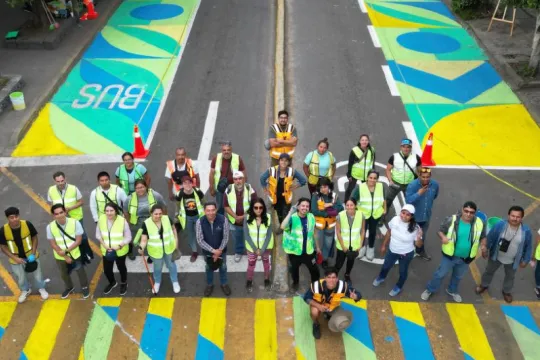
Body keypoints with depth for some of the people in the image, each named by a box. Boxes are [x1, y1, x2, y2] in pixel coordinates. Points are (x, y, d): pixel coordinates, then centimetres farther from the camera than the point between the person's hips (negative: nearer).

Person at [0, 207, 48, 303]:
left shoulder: (27, 224, -26)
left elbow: (34, 238, -9)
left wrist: (33, 254, -16)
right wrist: (15, 258, -20)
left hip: (30, 256, 0)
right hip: (16, 259, 0)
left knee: (37, 274, 20)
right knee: (21, 278, 22)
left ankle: (41, 288, 49)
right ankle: (25, 290, 53)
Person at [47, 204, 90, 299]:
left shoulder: (75, 223, -24)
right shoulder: (50, 227, -19)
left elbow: (78, 241, -19)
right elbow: (53, 244, -13)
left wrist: (66, 251, -27)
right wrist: (65, 257, -15)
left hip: (75, 255, -2)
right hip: (60, 257, 2)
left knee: (80, 272, 20)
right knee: (64, 274, 25)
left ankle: (85, 287, 49)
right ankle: (69, 287, 55)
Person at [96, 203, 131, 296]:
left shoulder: (122, 221, -24)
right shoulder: (101, 219, -14)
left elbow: (128, 237, -15)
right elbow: (98, 234, 0)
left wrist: (119, 246, -27)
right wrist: (104, 244, -15)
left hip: (120, 251, -3)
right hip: (106, 251, 3)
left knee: (121, 267, 20)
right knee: (106, 269, 15)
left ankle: (124, 283, 49)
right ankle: (112, 283, 48)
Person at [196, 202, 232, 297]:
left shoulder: (223, 220, -26)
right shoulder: (200, 222, -26)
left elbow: (225, 238, -16)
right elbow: (200, 240, -21)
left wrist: (219, 251, -19)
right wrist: (213, 250, -23)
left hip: (221, 250, 0)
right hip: (207, 251, 0)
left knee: (223, 267, 23)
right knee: (209, 268, 25)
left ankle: (224, 284, 49)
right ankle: (209, 285, 51)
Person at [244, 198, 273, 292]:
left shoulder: (268, 218, -18)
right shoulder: (247, 218, -19)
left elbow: (269, 235, -14)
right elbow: (246, 235, -16)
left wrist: (262, 249, -18)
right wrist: (255, 249, -17)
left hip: (265, 246, 1)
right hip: (252, 247, -1)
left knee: (266, 262, 21)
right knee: (251, 264, 13)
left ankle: (267, 280, 44)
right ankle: (249, 282, 38)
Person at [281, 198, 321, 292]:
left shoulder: (311, 217, -6)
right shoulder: (293, 217, -20)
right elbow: (283, 227, -40)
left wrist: (317, 246, 16)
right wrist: (290, 213, -38)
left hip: (308, 250, 2)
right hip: (294, 250, -2)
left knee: (314, 269, 12)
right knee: (294, 268, 20)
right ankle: (295, 283, 48)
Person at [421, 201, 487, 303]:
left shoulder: (479, 223, -15)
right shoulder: (451, 220, -22)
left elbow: (483, 237, 1)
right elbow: (441, 231, -10)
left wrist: (483, 246, -19)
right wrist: (443, 237, -33)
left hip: (466, 257, 3)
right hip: (450, 255, -3)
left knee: (458, 276, 27)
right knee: (440, 274, 14)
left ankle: (452, 291, 55)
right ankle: (429, 290, 38)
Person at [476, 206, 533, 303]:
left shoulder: (526, 231, -26)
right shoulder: (500, 225, -27)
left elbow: (528, 246, -9)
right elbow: (490, 238, -12)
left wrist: (525, 260, -1)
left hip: (512, 260, 1)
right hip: (496, 256, 0)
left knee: (510, 276, 27)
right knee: (489, 271, 25)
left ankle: (506, 291, 55)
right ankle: (484, 285, 55)